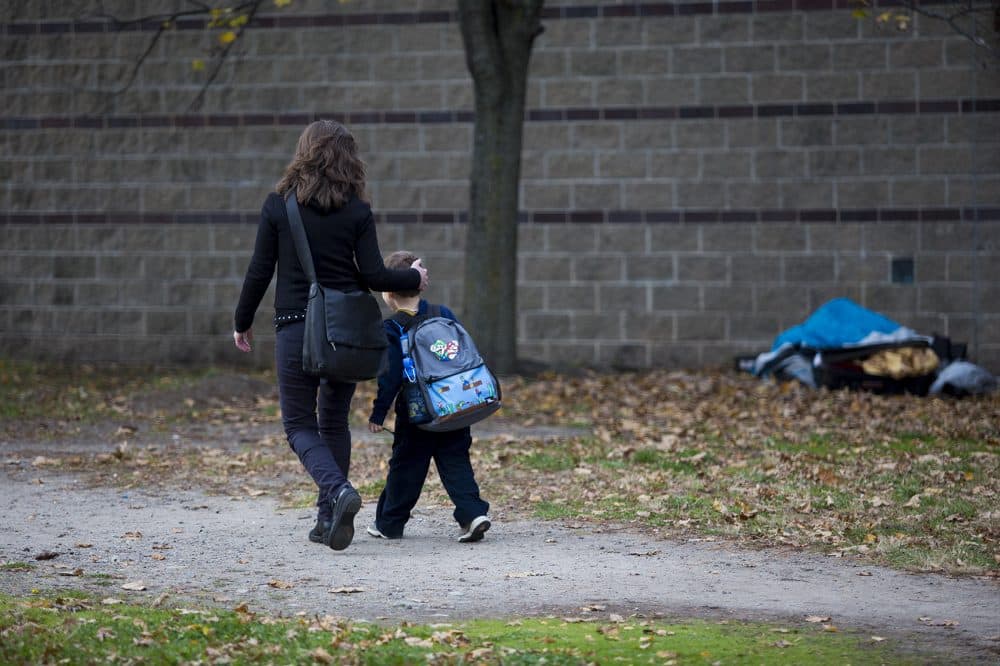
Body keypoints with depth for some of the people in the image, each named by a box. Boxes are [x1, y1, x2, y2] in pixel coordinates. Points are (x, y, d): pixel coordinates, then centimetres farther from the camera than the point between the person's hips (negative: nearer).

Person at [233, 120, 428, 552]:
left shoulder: (278, 205, -3)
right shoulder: (357, 211, -2)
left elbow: (259, 271, -2)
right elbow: (372, 276, -5)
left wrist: (243, 322, 11)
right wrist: (414, 278, 14)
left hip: (296, 327, -2)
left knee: (299, 424, 6)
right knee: (334, 421, 16)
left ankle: (338, 491, -19)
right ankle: (329, 519, 16)